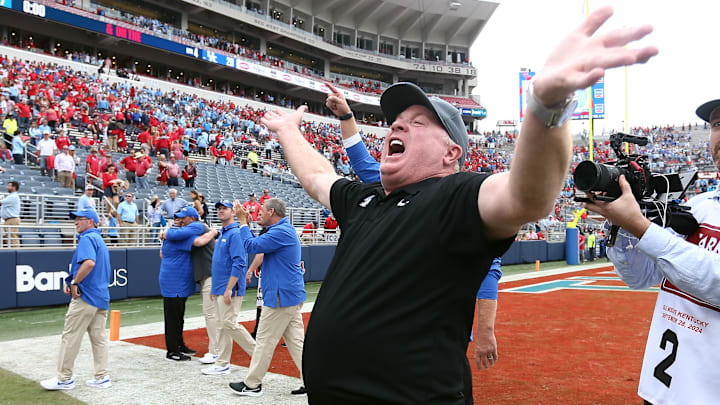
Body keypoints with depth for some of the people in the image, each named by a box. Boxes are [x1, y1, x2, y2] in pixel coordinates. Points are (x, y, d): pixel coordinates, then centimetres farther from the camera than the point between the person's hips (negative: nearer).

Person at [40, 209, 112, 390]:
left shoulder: (87, 238, -10)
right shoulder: (100, 240, 19)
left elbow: (89, 262, -29)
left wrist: (74, 282, -20)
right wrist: (71, 280, 13)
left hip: (85, 295, -9)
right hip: (102, 297, 9)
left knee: (70, 336, 0)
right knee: (99, 338, 10)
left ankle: (65, 378, 7)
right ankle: (102, 377, 12)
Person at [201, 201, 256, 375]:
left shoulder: (235, 233, -13)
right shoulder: (222, 234, 18)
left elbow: (239, 264, -21)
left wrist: (229, 289, -23)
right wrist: (214, 288, 20)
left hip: (230, 290, -10)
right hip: (219, 289, 10)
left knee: (229, 324, -9)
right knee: (222, 325, 11)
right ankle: (222, 364, 17)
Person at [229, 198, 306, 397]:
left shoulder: (281, 232, -18)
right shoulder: (284, 229, 16)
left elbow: (251, 246, -22)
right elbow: (258, 244, 21)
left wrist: (242, 221, -11)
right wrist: (245, 223, 14)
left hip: (281, 296, -10)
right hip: (290, 296, 10)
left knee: (265, 341, 2)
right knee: (295, 340, 10)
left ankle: (252, 385, 14)